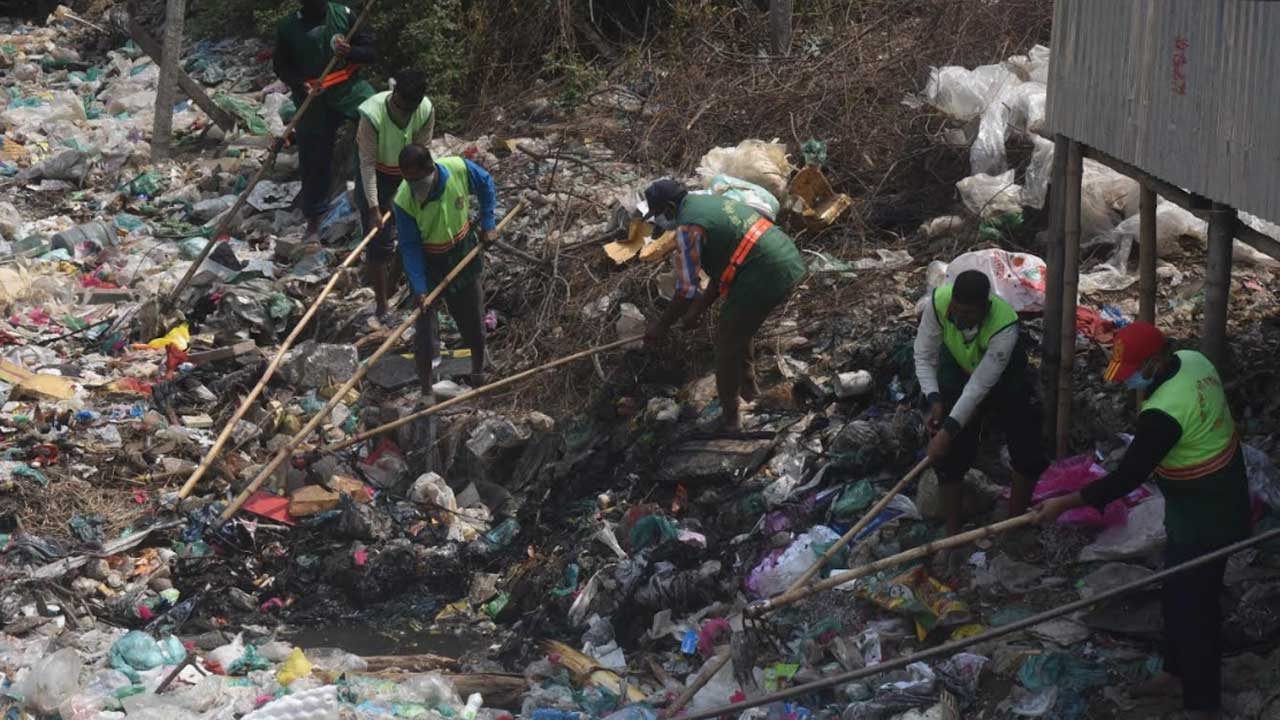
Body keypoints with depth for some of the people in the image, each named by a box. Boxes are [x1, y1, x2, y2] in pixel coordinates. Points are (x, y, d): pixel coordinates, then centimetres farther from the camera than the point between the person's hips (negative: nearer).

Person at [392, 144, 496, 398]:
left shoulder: (459, 169, -26)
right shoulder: (403, 202, -31)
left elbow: (486, 185, -2)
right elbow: (410, 247, -22)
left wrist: (487, 224, -2)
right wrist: (419, 288, -25)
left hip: (463, 253, 3)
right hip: (427, 263, -3)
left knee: (473, 319, 16)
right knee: (425, 325, -5)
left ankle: (478, 372, 41)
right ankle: (426, 393, 8)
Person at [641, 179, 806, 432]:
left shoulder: (687, 227, -9)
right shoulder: (711, 203, 20)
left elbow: (687, 290, -9)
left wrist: (661, 325, 3)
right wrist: (699, 308, 29)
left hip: (763, 278, -8)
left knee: (727, 345, 12)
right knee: (740, 330, 31)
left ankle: (729, 416, 24)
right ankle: (747, 383, 48)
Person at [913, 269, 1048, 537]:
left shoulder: (1004, 326, -41)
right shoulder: (939, 302, -33)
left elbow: (979, 385, -37)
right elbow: (924, 357, -18)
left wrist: (948, 430, -38)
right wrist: (933, 400, -31)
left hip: (1003, 377, -1)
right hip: (957, 371, 2)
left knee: (1027, 452, -3)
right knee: (951, 454, -5)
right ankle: (952, 534, 5)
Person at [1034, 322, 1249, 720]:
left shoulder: (1164, 413, -33)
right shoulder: (1193, 360, -5)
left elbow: (1127, 478, -27)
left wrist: (1065, 503, -21)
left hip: (1205, 516, -10)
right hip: (1221, 494, 10)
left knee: (1192, 603, -1)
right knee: (1178, 592, 23)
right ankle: (1179, 671, 39)